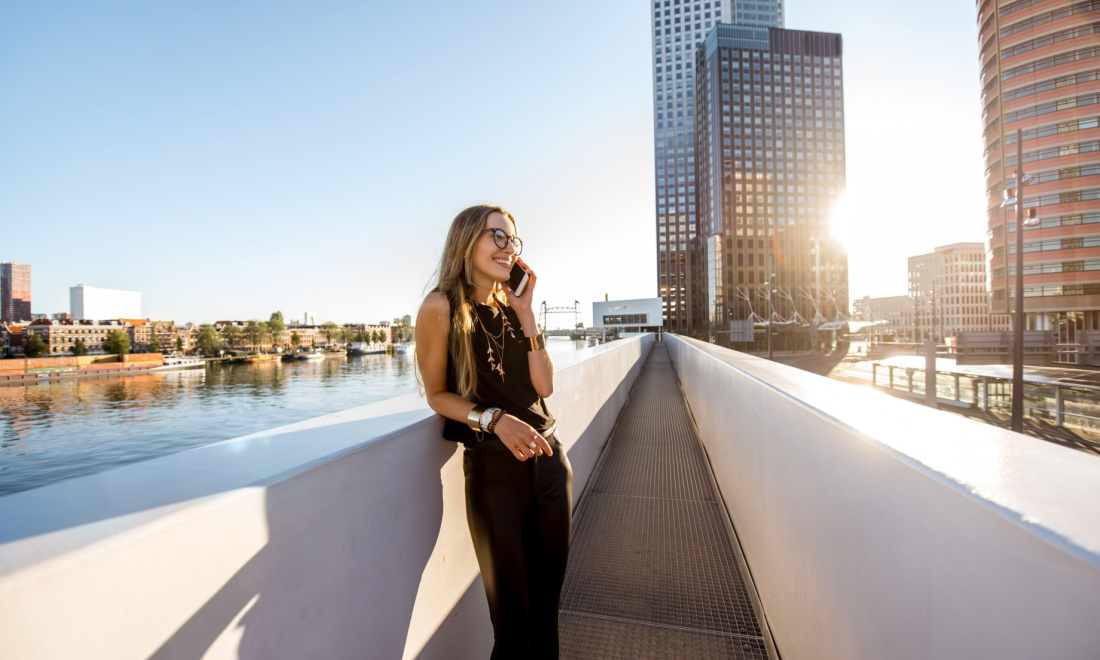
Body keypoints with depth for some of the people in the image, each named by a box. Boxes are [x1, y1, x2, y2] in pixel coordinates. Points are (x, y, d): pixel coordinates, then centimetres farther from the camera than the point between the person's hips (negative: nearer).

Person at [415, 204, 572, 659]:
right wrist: (495, 420, -19)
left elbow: (544, 386, 0)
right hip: (492, 468, -5)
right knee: (512, 613, 12)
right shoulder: (441, 307, -8)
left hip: (550, 459, 5)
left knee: (548, 600, 19)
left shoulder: (511, 306, 7)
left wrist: (526, 313, -5)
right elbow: (436, 394, -5)